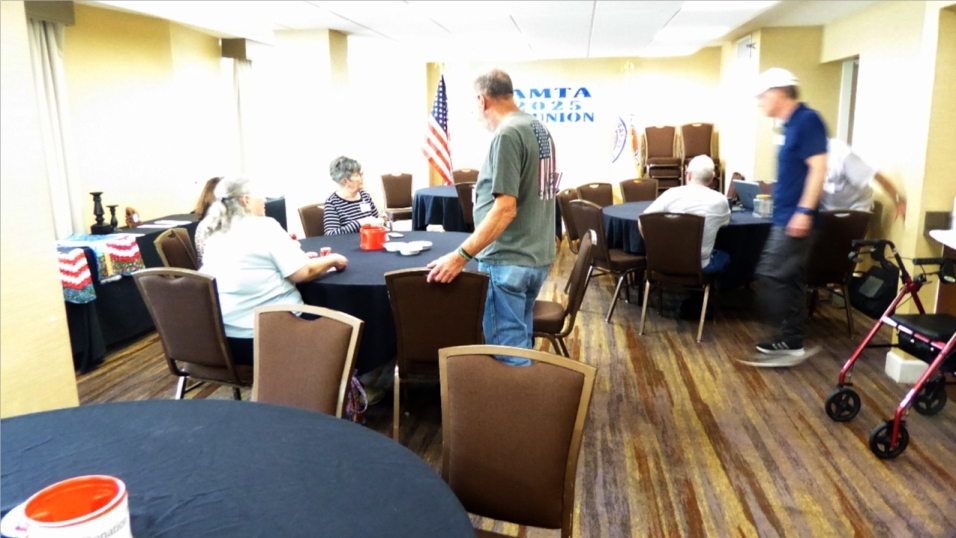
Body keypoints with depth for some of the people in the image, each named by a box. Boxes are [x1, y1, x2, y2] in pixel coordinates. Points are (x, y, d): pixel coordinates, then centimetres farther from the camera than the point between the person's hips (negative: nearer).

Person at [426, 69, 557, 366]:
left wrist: (461, 255, -24)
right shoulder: (539, 128, 11)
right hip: (537, 256, 10)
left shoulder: (507, 134, -18)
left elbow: (505, 208, -24)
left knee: (507, 349, 1)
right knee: (520, 339, 21)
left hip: (507, 261, -10)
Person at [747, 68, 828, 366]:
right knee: (789, 280, 13)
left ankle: (792, 344, -2)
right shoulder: (792, 124, 15)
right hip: (786, 217, 10)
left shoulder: (807, 120, -14)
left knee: (771, 276, -9)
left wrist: (804, 211, -25)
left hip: (795, 218, -10)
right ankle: (791, 340, 22)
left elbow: (818, 168, -21)